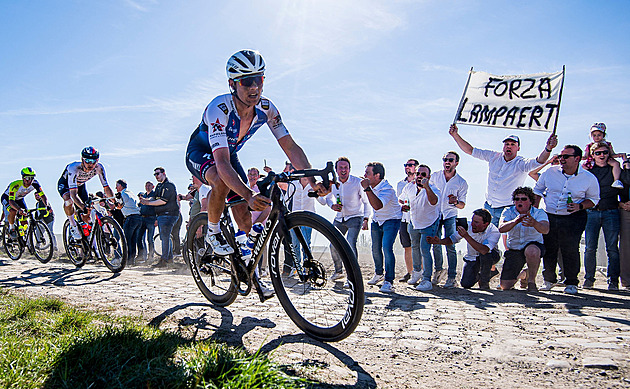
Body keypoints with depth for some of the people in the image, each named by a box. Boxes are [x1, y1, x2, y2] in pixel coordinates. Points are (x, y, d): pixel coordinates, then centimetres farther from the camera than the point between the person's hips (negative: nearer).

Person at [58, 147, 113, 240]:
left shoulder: (99, 168, -30)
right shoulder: (74, 168, -41)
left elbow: (106, 187, -25)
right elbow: (73, 194, -48)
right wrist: (83, 207, -62)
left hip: (80, 184, 4)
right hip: (65, 184, -4)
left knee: (86, 216, -4)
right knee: (68, 199, -37)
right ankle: (73, 226, -17)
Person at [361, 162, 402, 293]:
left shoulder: (386, 189, -31)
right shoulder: (372, 185, -6)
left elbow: (377, 206, -48)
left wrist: (367, 189, -47)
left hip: (391, 220, -8)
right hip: (377, 220, 8)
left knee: (386, 247, -22)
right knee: (375, 248, 14)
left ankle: (388, 281, -14)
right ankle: (378, 274, 36)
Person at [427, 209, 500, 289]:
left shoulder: (494, 232, -29)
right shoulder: (469, 226, -20)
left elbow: (484, 250, -47)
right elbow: (452, 239, -6)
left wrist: (466, 236, -49)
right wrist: (439, 241, -25)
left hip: (490, 256, -3)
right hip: (472, 257, 3)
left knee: (484, 254, -38)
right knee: (466, 284, -14)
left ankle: (484, 281, -12)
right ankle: (477, 275, 23)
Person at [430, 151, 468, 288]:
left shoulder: (462, 183, -2)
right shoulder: (435, 176, 3)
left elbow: (462, 205, 0)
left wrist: (456, 202, -22)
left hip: (450, 216, -2)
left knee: (450, 246, -9)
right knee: (435, 245, 3)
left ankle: (452, 277, -3)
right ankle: (439, 270, 24)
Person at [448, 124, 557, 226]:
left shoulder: (521, 164, -6)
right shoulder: (493, 157, 5)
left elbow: (538, 161, -25)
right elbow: (470, 150, 6)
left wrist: (548, 149, -46)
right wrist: (455, 135, -2)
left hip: (508, 210, -3)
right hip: (488, 207, 4)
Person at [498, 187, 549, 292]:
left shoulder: (539, 213, -11)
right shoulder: (508, 212, -7)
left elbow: (545, 230, -32)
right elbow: (501, 229, -25)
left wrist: (534, 223, -55)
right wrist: (515, 221, -45)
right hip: (514, 250, 3)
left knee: (532, 251, -42)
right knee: (505, 286, 0)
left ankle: (531, 281, -17)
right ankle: (522, 274, 34)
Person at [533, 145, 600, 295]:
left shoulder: (589, 178, -4)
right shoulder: (550, 172, 0)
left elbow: (593, 199, 8)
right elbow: (538, 190, 12)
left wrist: (579, 206, -12)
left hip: (573, 219, -2)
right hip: (549, 217, 2)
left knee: (570, 250, -6)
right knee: (548, 249, 6)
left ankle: (571, 283, 11)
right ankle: (548, 280, 24)